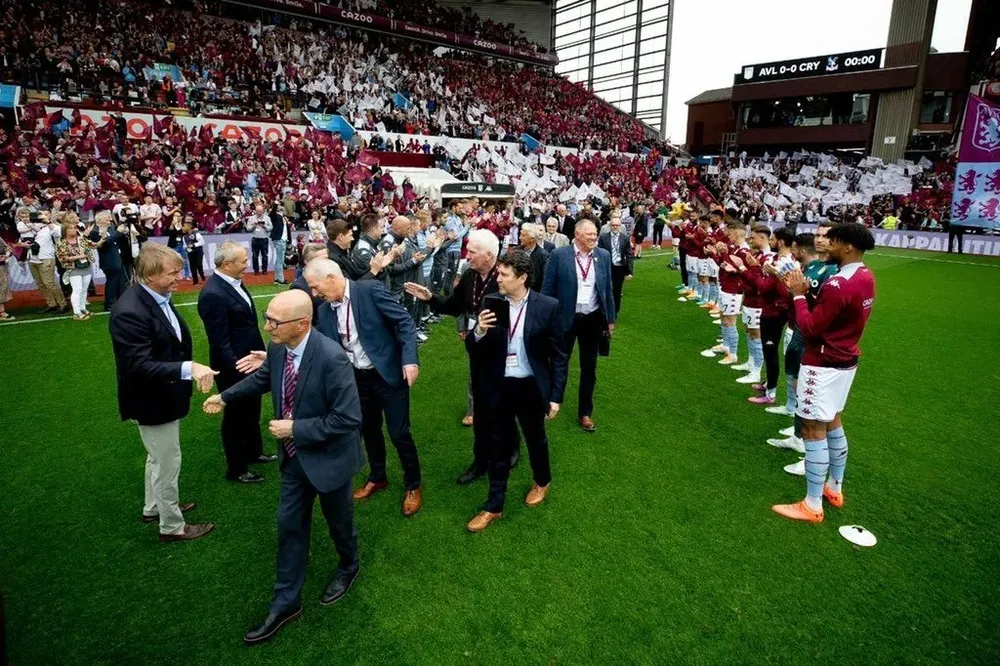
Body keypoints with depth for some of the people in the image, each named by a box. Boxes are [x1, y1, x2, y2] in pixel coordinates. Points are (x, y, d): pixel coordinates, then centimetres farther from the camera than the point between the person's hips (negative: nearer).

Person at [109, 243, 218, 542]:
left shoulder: (160, 297, -1)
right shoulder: (130, 312, -29)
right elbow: (140, 366, -32)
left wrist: (189, 369, 5)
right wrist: (188, 369, -40)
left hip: (164, 396, 9)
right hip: (153, 402, -9)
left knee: (159, 458, 27)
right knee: (168, 463, 8)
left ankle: (154, 506, 48)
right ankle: (172, 526, 28)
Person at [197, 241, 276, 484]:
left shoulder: (233, 281, 1)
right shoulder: (213, 294, -26)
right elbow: (220, 342, -24)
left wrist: (258, 352, 14)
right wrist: (236, 369, -22)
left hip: (249, 360, 9)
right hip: (234, 367, -9)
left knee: (251, 409, 25)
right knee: (235, 416, 9)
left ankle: (254, 451, 46)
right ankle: (236, 469, 28)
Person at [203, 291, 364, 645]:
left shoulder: (332, 357, -33)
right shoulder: (277, 347, -11)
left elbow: (348, 419, -30)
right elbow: (264, 377, 14)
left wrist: (295, 428, -25)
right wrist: (226, 395, 24)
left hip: (328, 458, -6)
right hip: (294, 456, 6)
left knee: (338, 521, 19)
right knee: (289, 525, 15)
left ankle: (348, 567, 51)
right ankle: (286, 603, 33)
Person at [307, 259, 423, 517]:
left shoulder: (370, 290, -16)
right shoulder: (324, 311, 2)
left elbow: (405, 322, -17)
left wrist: (410, 360, -27)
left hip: (388, 374, -6)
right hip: (358, 378, 6)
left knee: (399, 434, 2)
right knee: (369, 429, 20)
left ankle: (412, 485, 24)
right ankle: (377, 478, 43)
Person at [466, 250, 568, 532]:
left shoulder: (547, 306, -12)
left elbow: (559, 355, -6)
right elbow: (474, 351, -2)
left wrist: (556, 396, -7)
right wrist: (479, 332, -23)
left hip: (531, 388, -1)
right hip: (499, 388, 2)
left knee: (536, 440, 21)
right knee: (499, 446, 15)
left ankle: (542, 482, 51)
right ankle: (494, 506, 31)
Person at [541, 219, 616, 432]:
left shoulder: (604, 256, 1)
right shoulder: (559, 255, -10)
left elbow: (608, 290, 7)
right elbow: (547, 289, -7)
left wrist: (611, 319, 7)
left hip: (593, 319, 3)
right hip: (565, 318, -3)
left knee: (589, 368, 13)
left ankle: (585, 413, 29)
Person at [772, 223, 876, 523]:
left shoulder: (839, 284, -25)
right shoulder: (865, 276, 5)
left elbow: (809, 329, -21)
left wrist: (798, 295, -11)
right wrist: (808, 292, -2)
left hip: (824, 366, -10)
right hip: (845, 362, 10)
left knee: (814, 431, -2)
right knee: (833, 424, 21)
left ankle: (812, 506, 7)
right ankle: (834, 488, 36)